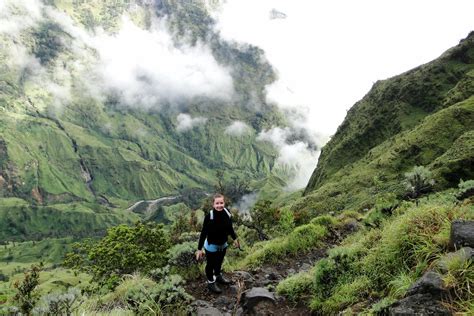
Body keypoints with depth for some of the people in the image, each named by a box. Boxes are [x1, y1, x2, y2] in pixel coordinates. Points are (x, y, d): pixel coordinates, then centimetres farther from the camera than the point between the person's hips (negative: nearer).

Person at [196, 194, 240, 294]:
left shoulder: (227, 213, -18)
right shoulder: (209, 216, -30)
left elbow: (230, 228, 1)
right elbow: (204, 232, -22)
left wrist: (235, 238, 14)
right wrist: (199, 249, -19)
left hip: (223, 244, 5)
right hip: (211, 246, -5)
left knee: (219, 262, 29)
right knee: (210, 264, 18)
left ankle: (218, 276, 56)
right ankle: (211, 283, 42)